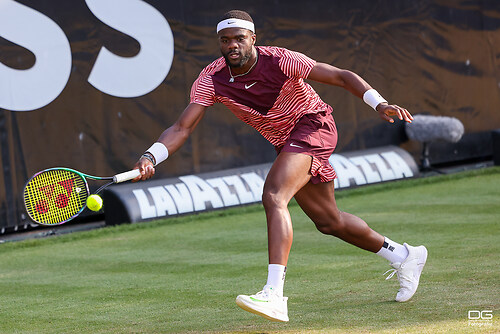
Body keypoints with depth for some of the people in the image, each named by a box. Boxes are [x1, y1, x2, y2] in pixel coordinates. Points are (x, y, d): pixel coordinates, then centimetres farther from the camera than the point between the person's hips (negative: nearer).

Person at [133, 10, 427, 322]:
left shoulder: (279, 61, -24)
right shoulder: (211, 80, -13)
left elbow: (341, 76, -20)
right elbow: (183, 127, -20)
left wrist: (379, 103, -33)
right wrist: (151, 157, -38)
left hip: (314, 124, -7)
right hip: (286, 142, 7)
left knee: (273, 196, -29)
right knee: (328, 221, 16)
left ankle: (274, 294, -38)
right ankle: (403, 256, 40)